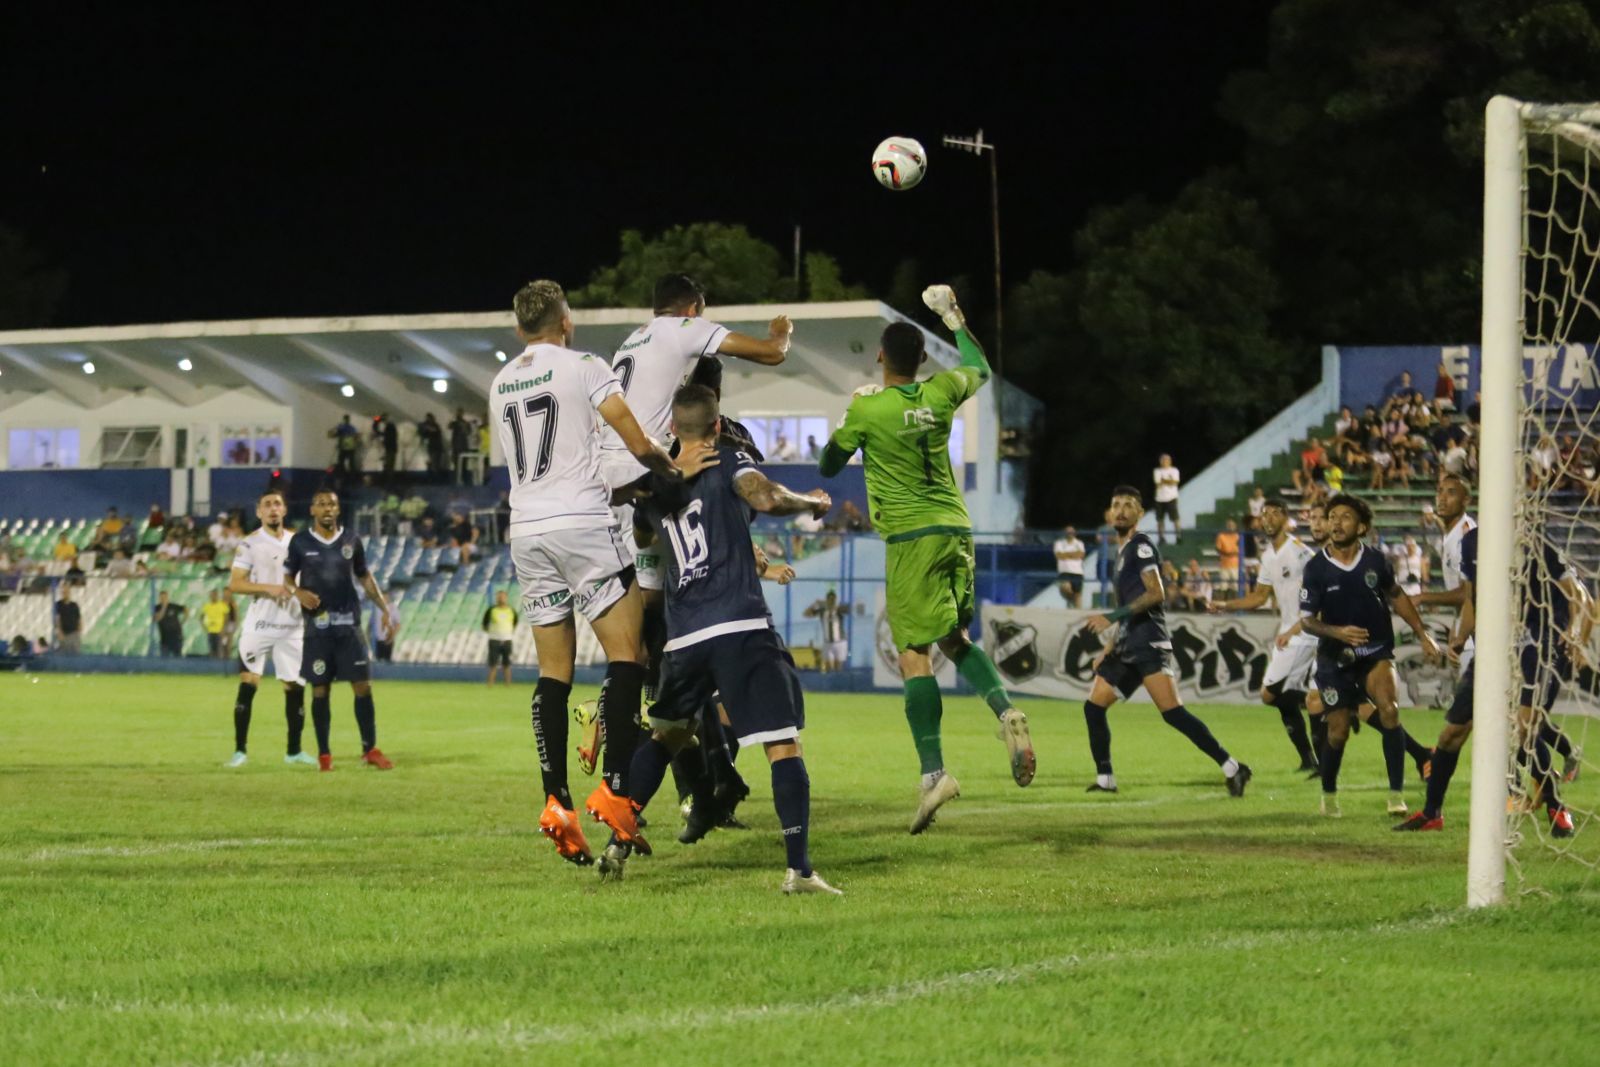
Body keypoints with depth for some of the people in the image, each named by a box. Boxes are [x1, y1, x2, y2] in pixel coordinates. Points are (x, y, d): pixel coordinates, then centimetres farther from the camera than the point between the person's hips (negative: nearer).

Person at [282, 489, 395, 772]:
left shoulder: (351, 539, 6)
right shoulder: (300, 542, 0)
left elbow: (364, 576, 16)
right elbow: (287, 578, 7)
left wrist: (385, 608, 8)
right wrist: (298, 592, -15)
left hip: (349, 624, 2)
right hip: (317, 627, -2)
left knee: (363, 686, -3)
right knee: (320, 690, 1)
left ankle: (370, 749, 5)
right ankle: (324, 754, 9)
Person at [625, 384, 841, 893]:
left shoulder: (655, 487, 19)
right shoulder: (727, 460, 5)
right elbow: (766, 499, -15)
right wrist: (812, 501, 4)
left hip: (683, 637, 5)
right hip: (742, 627, -5)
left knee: (663, 736, 26)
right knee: (783, 745, -5)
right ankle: (798, 867, -17)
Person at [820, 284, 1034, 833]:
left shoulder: (866, 408, -9)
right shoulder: (940, 392, 4)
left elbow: (828, 466, 5)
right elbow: (980, 369, 27)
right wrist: (953, 318, 37)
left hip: (911, 538, -5)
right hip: (955, 526, 5)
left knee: (914, 653, -7)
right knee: (956, 639, 18)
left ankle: (933, 771, -16)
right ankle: (1005, 710, -10)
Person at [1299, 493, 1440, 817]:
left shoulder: (1374, 560, -4)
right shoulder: (1316, 568, -9)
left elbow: (1396, 596, 13)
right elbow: (1307, 620, -7)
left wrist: (1422, 634, 13)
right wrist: (1338, 632, -25)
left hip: (1376, 652, 0)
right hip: (1336, 658, 0)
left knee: (1389, 708, -25)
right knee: (1338, 731, -2)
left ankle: (1397, 794, -20)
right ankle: (1329, 794, 28)